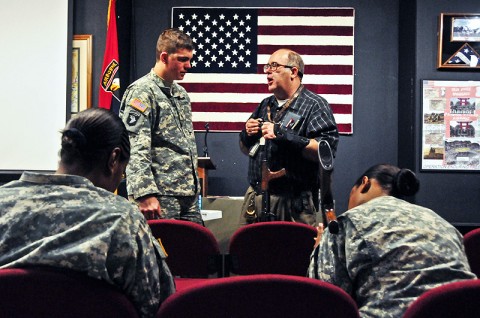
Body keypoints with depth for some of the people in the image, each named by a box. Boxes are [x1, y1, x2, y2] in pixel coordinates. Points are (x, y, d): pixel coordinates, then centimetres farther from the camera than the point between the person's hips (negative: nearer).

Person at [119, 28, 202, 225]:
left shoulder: (181, 93, 18)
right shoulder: (142, 92, -9)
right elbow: (135, 150, -18)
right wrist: (145, 194, -24)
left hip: (189, 194, 8)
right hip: (160, 196, -8)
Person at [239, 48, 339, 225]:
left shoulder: (314, 105, -5)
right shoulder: (265, 105, 17)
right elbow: (246, 149, 24)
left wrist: (284, 135, -23)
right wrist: (246, 134, 1)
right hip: (255, 196, 7)